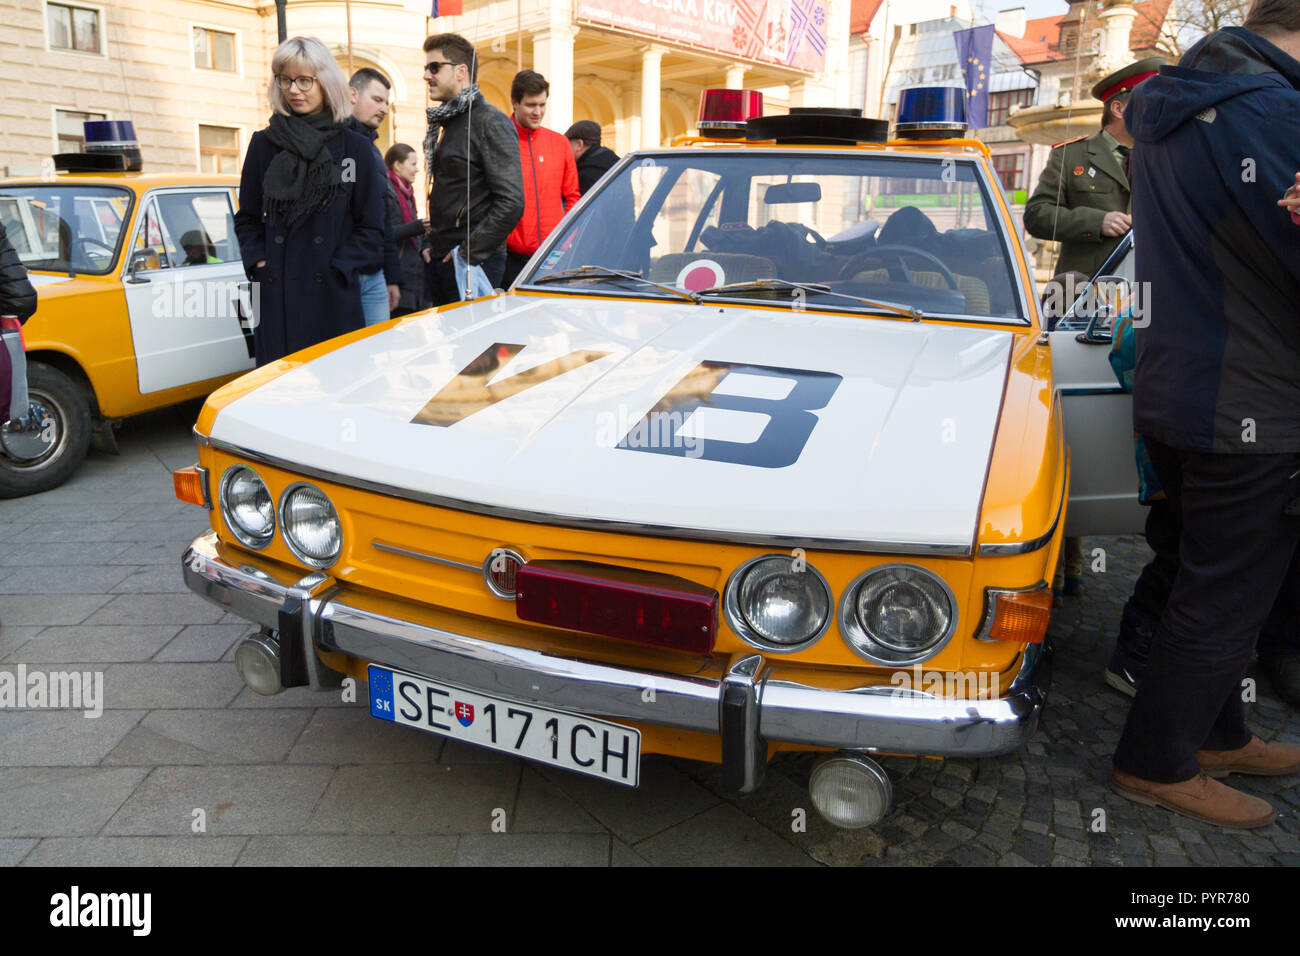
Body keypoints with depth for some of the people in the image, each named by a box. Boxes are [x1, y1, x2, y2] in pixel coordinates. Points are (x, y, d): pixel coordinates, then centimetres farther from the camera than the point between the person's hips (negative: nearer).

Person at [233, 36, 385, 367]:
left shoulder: (356, 149, 4)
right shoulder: (263, 144, 10)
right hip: (276, 296, 2)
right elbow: (247, 218, 15)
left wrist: (336, 271, -8)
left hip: (334, 297, -2)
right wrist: (259, 263, 0)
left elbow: (371, 229, 2)